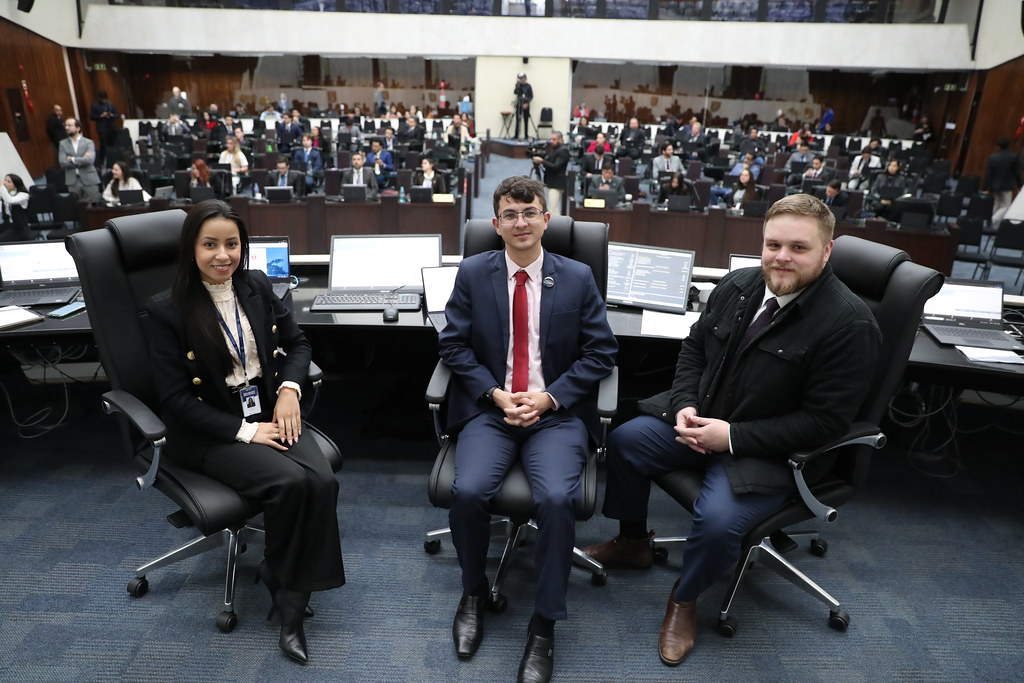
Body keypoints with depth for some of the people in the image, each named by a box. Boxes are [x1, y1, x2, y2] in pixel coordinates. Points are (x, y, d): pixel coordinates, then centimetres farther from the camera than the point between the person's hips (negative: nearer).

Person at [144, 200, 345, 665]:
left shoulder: (257, 287, 5)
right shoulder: (167, 310, -8)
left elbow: (296, 344, 14)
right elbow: (176, 400, -10)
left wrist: (289, 390, -6)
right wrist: (244, 431, -17)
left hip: (270, 414, 4)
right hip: (210, 432, -4)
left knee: (322, 482, -23)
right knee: (289, 482, -29)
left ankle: (292, 607, -6)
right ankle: (277, 577, 1)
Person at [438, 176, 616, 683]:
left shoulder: (578, 278, 3)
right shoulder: (473, 273, 5)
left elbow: (600, 352, 3)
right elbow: (453, 344, 4)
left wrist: (550, 397, -10)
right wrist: (494, 394, -10)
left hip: (556, 412, 0)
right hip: (490, 407, 1)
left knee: (557, 499, -26)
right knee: (468, 491, -24)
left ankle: (545, 624, -2)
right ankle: (473, 593, 9)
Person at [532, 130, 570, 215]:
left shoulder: (563, 151, -11)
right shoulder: (550, 147, 13)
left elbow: (555, 167, -19)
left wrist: (541, 161, -25)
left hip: (557, 184, -8)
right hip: (550, 182, 8)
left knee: (553, 209, -14)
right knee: (556, 209, 11)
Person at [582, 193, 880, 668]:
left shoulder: (849, 323, -19)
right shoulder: (738, 286, -1)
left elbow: (824, 421, -19)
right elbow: (694, 347, 11)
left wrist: (732, 436, -23)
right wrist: (684, 405, -7)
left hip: (768, 453, -6)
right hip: (697, 421, 7)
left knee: (718, 520, -28)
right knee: (624, 441, -1)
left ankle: (684, 600, 8)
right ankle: (633, 542, 26)